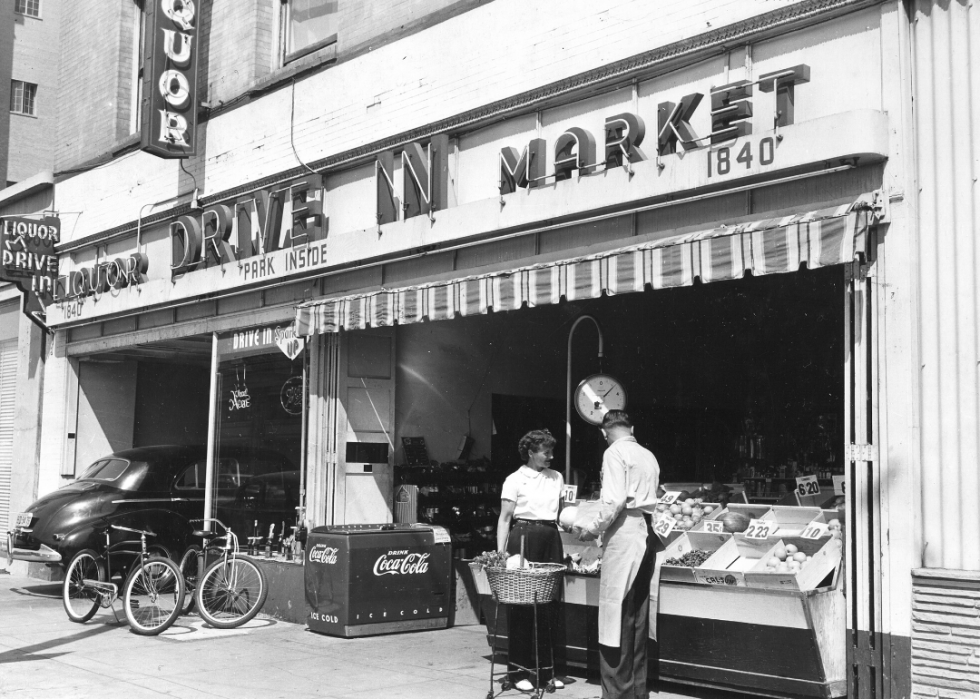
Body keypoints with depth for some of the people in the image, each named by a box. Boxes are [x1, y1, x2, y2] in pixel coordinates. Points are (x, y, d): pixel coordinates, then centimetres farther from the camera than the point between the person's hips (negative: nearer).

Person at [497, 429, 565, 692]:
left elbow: (561, 512, 16)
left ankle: (547, 669, 13)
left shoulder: (557, 478, 13)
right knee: (521, 605, -1)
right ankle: (518, 671, 8)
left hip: (551, 539, 4)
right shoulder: (515, 479, -1)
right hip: (523, 537, -4)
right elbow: (505, 517, -3)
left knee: (549, 604, 4)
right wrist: (501, 550, -11)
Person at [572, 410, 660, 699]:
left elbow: (615, 501, -17)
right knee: (637, 617, 12)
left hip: (624, 534, -8)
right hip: (646, 534, 8)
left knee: (617, 616, -4)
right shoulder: (648, 456, 14)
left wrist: (592, 527, -3)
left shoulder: (615, 452, -7)